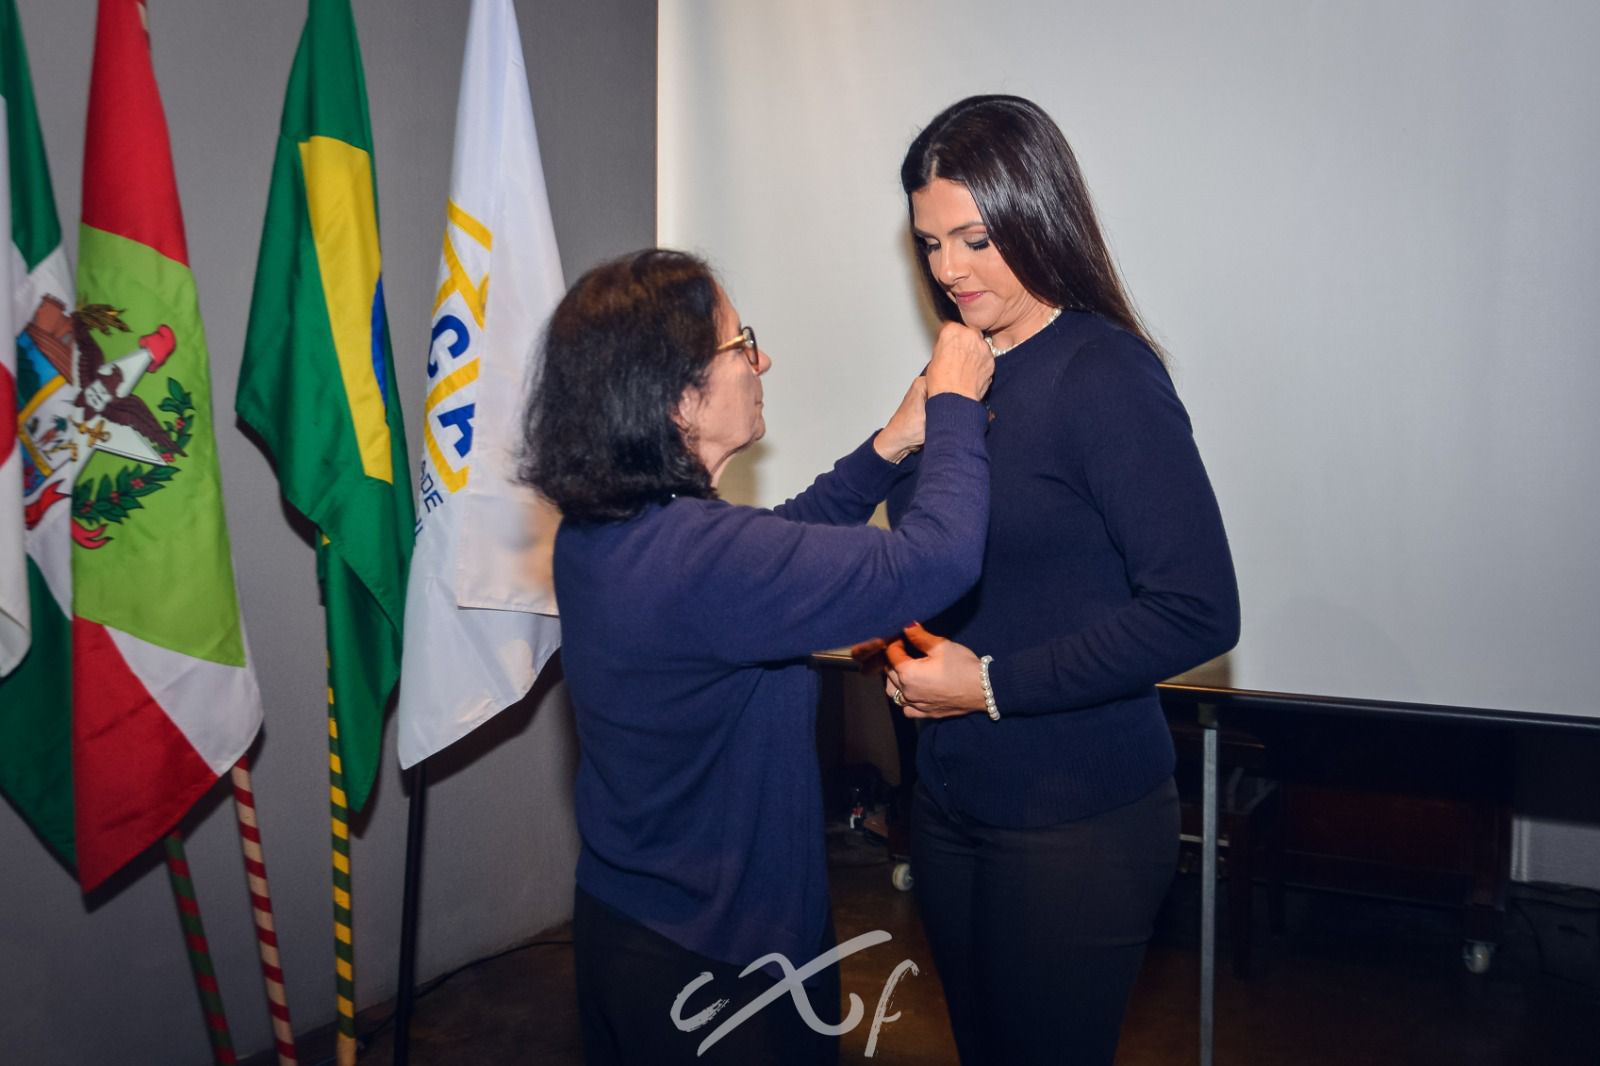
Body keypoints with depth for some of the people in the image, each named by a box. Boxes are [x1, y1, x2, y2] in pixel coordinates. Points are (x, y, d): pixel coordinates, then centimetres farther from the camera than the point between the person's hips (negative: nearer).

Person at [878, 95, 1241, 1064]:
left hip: (1080, 818, -7)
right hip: (951, 797, 7)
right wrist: (907, 639, -2)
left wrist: (992, 684, -18)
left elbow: (1199, 612, -21)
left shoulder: (1107, 374, -15)